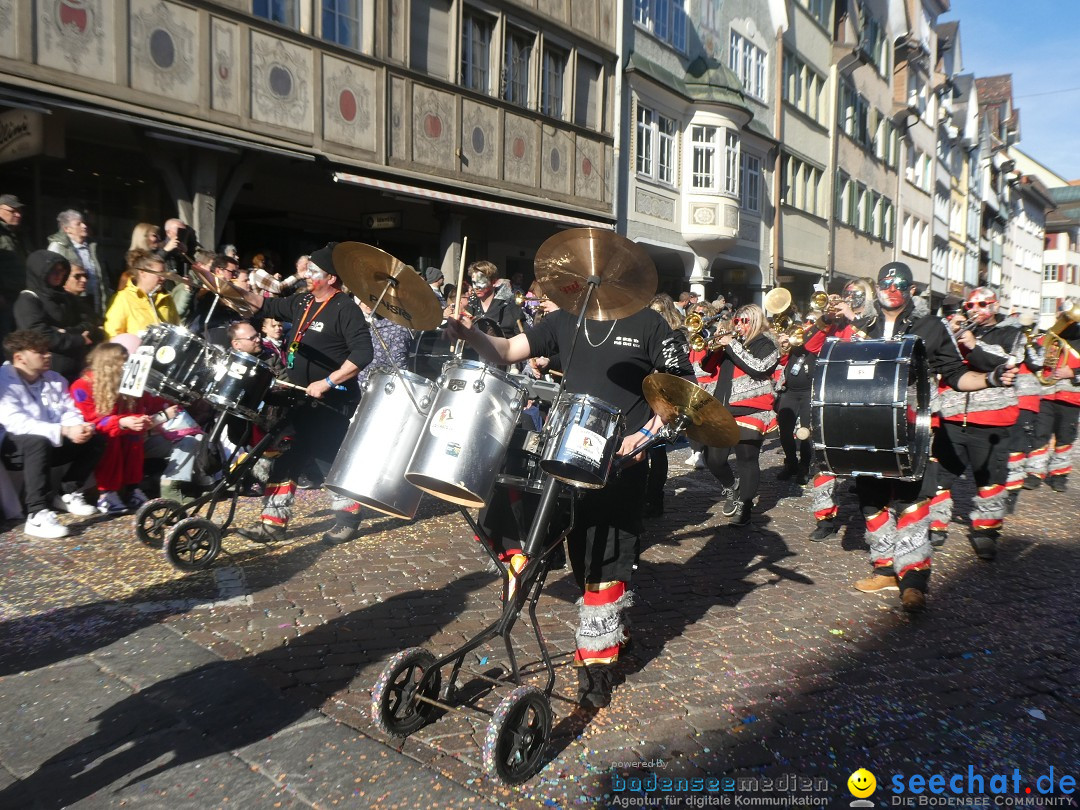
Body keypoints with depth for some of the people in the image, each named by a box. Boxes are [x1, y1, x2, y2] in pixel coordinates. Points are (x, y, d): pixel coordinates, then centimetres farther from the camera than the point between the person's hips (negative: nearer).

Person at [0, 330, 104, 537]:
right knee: (39, 441, -38)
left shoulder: (55, 379, 8)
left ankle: (67, 494, 4)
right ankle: (37, 515, -40)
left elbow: (70, 412, 2)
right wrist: (64, 431, -37)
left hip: (53, 443, 7)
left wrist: (79, 427, -24)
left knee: (96, 439, -6)